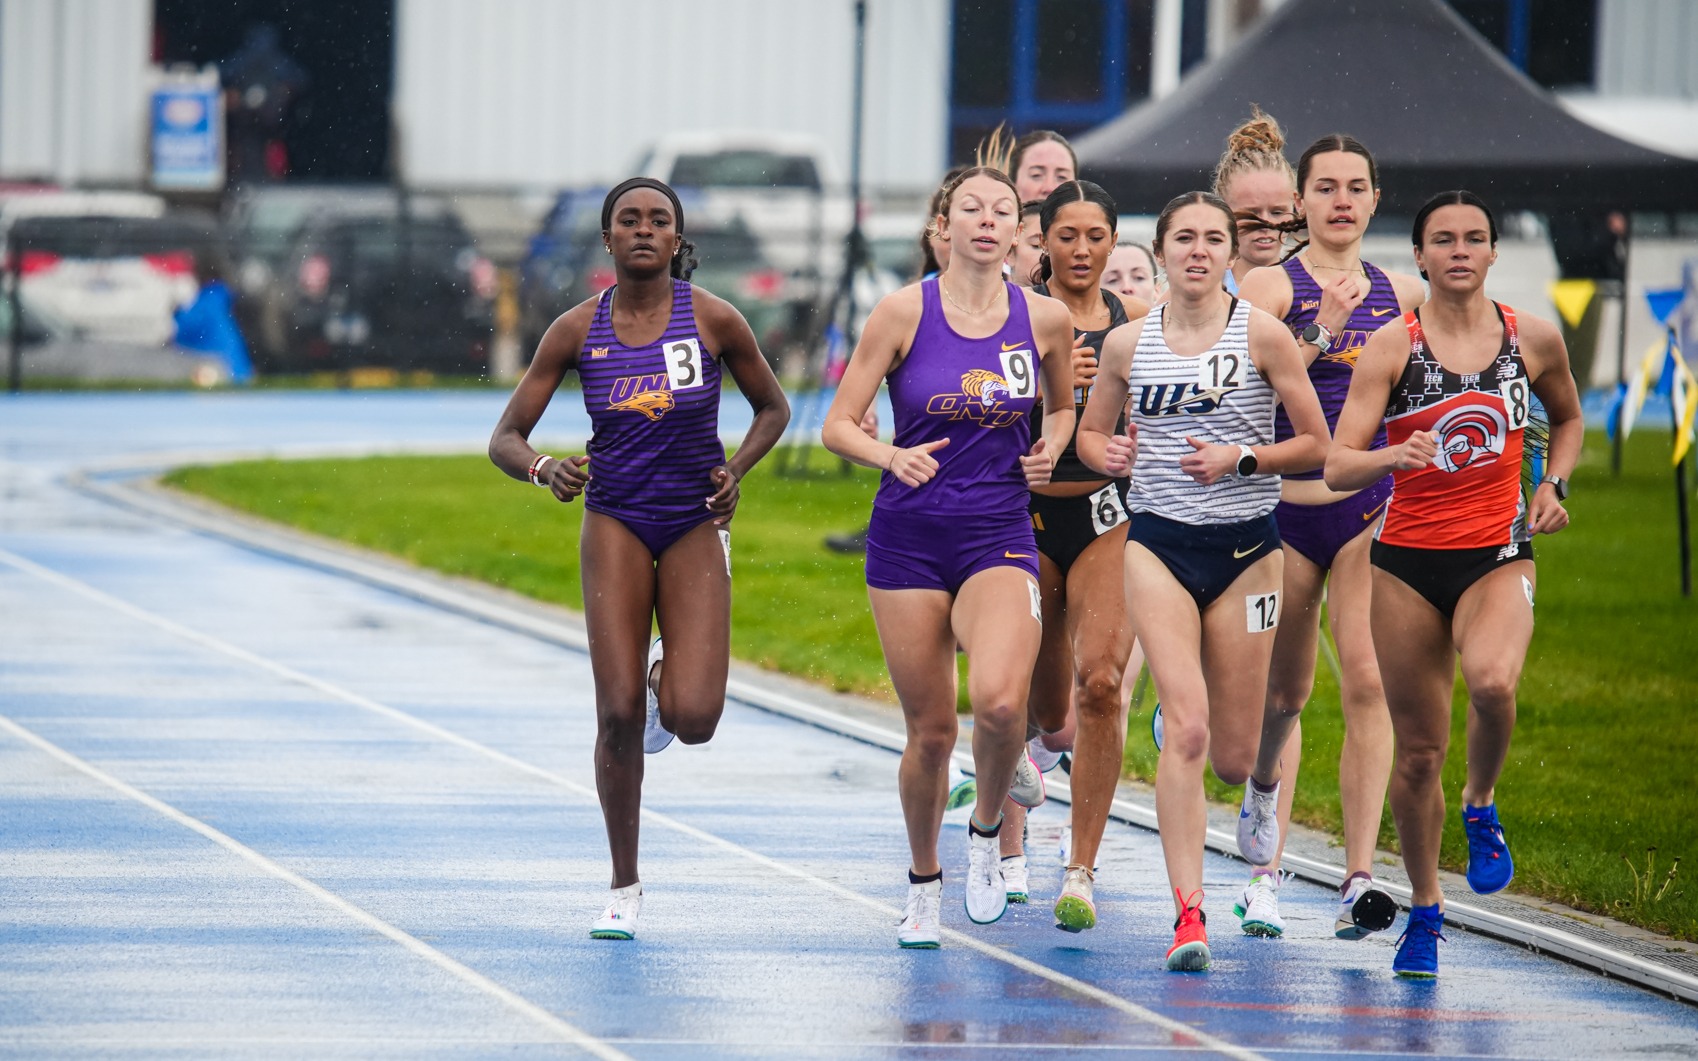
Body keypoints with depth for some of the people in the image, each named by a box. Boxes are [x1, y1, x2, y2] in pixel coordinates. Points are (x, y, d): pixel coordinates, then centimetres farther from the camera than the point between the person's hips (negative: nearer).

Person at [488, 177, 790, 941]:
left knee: (693, 719, -15)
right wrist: (543, 469, -23)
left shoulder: (714, 320, -6)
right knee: (618, 713, -8)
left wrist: (735, 470, -7)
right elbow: (505, 440, -1)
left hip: (694, 526, -1)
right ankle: (624, 889, 9)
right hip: (614, 523, 1)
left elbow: (772, 408, 10)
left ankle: (667, 679, 25)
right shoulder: (577, 331, -3)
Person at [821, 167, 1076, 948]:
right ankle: (923, 884, 28)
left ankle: (986, 832, 6)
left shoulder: (1044, 319, 1)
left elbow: (1064, 405, 20)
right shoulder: (906, 312, -5)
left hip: (998, 537, 0)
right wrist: (893, 458, -22)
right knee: (930, 730, 3)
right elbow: (838, 426, -3)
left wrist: (1051, 449, -1)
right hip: (908, 538, 0)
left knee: (998, 700, -24)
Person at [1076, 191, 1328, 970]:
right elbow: (1090, 432, 18)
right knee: (1186, 727, -18)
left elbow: (1315, 446, 1)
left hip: (1244, 547, 0)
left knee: (1234, 757, 4)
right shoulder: (1127, 344, 4)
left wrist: (1241, 459, -15)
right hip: (1159, 545, 1)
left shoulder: (1262, 335, -3)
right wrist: (1108, 454, -5)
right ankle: (1188, 914, -18)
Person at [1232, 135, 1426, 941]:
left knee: (1367, 680, -14)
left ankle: (1360, 881, -17)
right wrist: (1321, 333, -25)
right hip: (1285, 505, -1)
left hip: (1372, 505, 2)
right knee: (1285, 692, 9)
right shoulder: (1269, 286, -2)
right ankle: (1264, 869, 28)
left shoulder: (1400, 294, 10)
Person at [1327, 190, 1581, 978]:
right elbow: (1337, 468, -10)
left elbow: (1567, 418, 24)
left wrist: (1553, 486, 7)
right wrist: (1392, 456, -31)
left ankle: (1481, 810, -1)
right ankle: (1423, 912, 23)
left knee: (1492, 683, -31)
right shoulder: (1392, 346, -4)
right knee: (1418, 750, 4)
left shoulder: (1534, 340, 3)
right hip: (1407, 559, 0)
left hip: (1498, 556, 0)